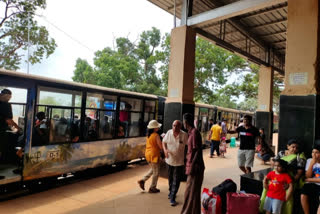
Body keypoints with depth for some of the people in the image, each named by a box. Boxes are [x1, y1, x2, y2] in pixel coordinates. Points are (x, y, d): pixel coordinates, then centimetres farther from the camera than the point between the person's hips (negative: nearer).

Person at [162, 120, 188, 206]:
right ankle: (171, 191, 44)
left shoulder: (184, 135, -17)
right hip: (169, 160, 4)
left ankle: (172, 198, 11)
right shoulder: (169, 133, -8)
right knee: (170, 178, 21)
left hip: (179, 161, -3)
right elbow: (164, 142, 4)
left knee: (176, 180, 1)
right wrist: (165, 150, -15)